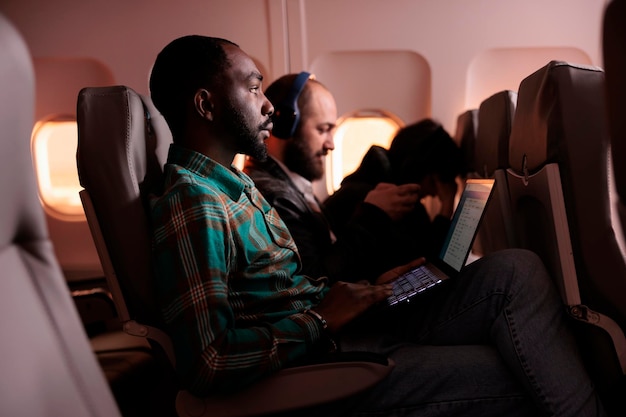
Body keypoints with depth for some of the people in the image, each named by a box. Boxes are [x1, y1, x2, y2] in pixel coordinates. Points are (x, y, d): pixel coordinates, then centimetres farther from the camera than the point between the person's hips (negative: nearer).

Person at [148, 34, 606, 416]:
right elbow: (207, 365, -25)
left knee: (515, 271, -4)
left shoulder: (233, 185, 16)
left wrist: (365, 290, 7)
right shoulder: (192, 204, -17)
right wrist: (320, 319, -16)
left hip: (331, 328, 9)